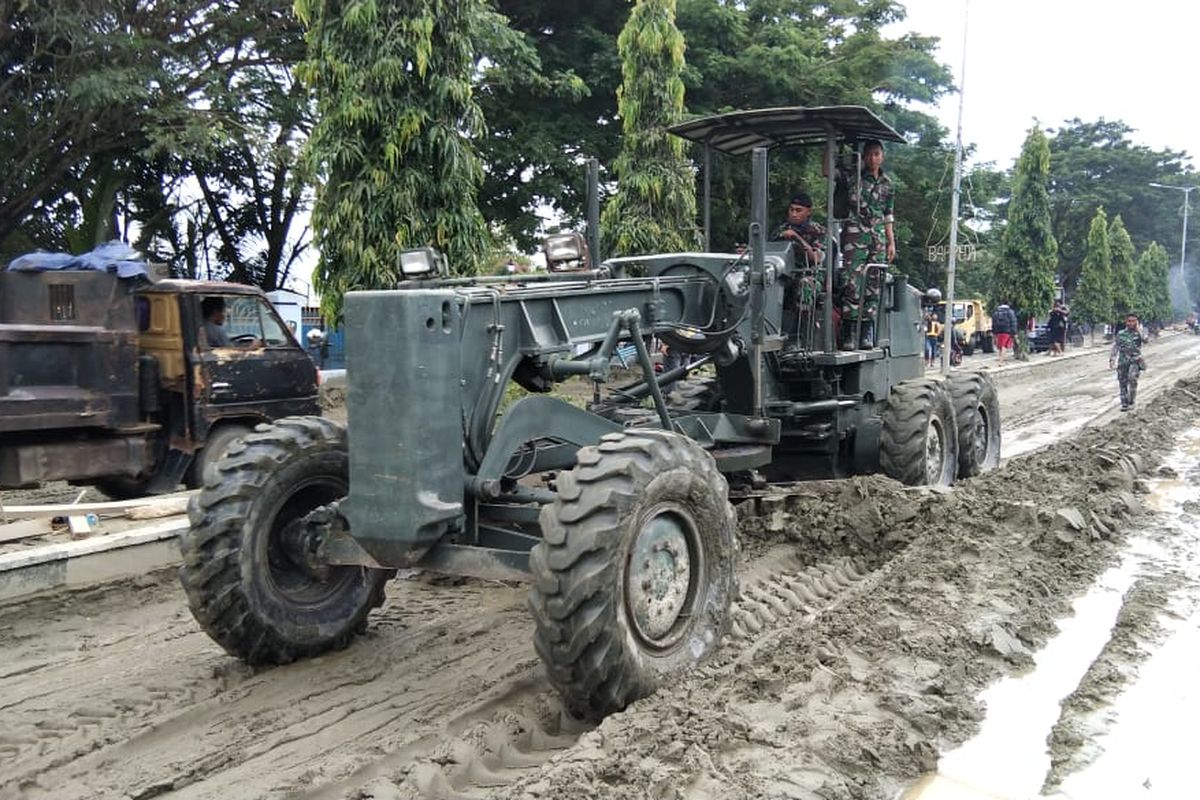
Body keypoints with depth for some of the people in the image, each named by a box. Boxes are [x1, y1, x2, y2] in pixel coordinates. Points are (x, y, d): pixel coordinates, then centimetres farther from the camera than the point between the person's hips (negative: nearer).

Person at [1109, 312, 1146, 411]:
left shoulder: (1138, 333, 2)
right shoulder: (1120, 334, 8)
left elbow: (1145, 339, -19)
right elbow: (1115, 347, 11)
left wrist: (1138, 329, -17)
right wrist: (1111, 359, 5)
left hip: (1135, 361, -3)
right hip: (1122, 361, 3)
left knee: (1132, 378, -24)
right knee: (1122, 383, 3)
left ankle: (1131, 402, -13)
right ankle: (1124, 404, 14)